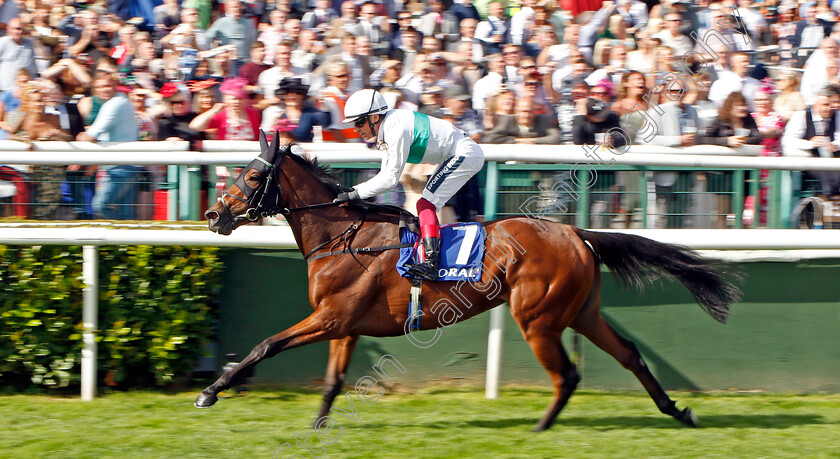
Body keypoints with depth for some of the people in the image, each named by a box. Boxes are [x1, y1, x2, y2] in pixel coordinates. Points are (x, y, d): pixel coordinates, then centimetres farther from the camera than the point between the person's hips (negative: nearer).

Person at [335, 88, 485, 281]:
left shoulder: (398, 129, -23)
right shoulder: (387, 129, 8)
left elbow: (391, 178, -23)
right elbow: (386, 176, 12)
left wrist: (356, 193, -20)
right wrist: (352, 191, 2)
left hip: (465, 154, -11)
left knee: (426, 205, -17)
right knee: (426, 206, 12)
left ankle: (431, 263, -27)